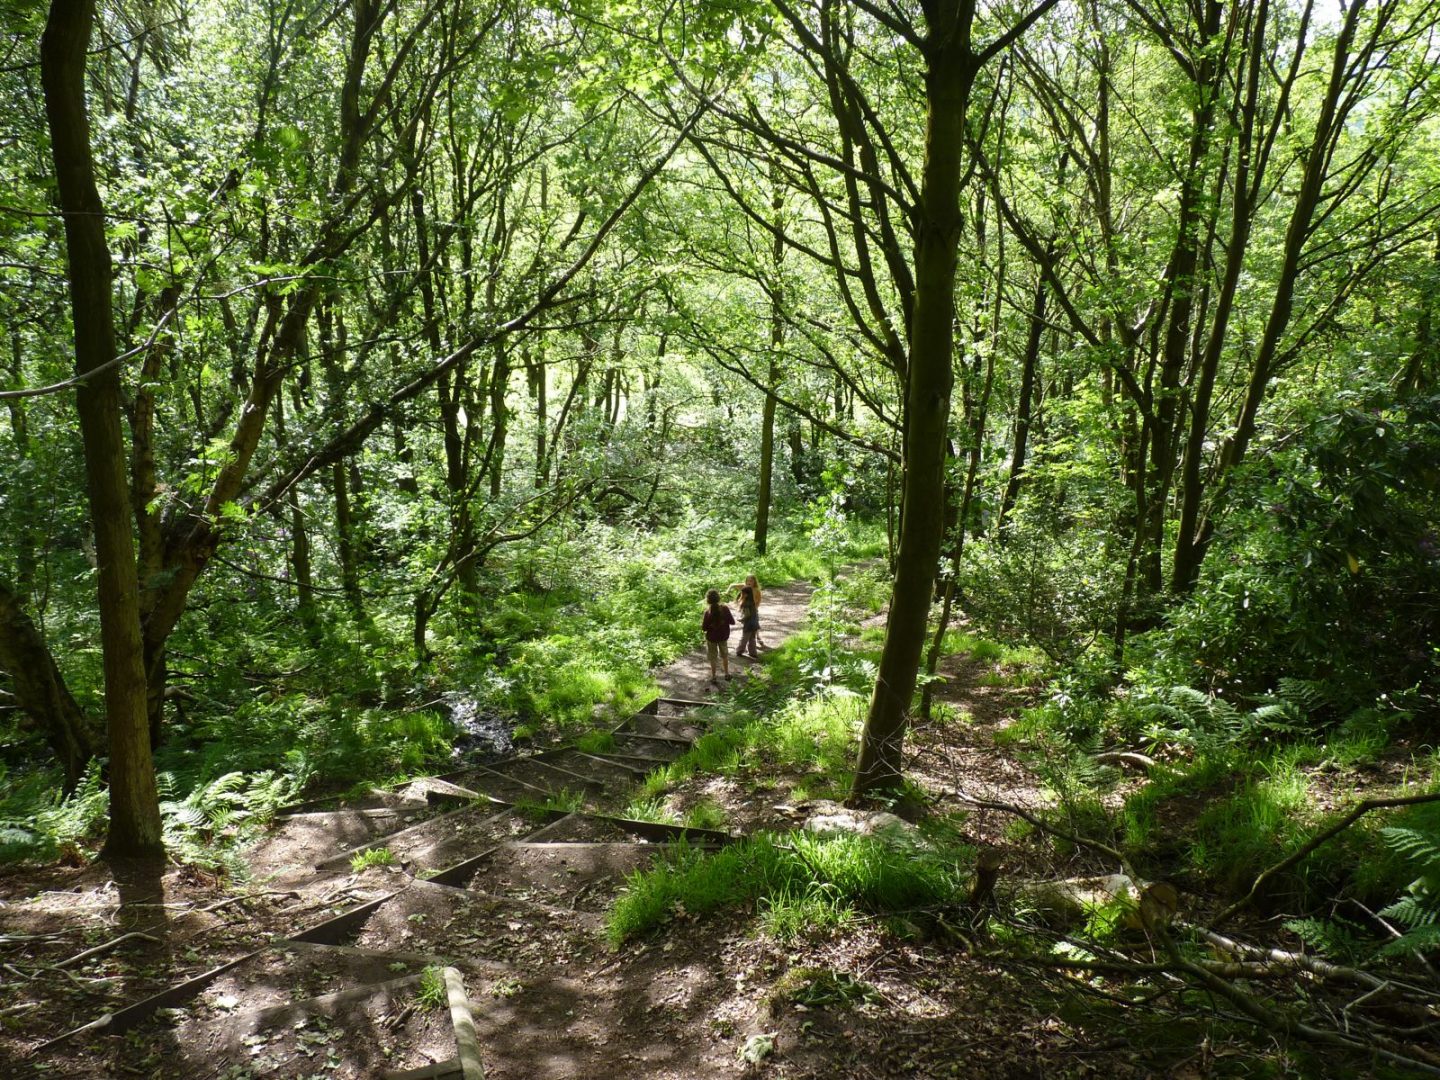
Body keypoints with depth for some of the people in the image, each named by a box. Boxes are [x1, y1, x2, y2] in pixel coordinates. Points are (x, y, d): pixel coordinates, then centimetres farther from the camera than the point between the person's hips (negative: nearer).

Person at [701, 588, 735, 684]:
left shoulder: (708, 612, -23)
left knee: (713, 657, 14)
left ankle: (714, 677, 21)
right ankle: (727, 673, 35)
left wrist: (701, 623, 2)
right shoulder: (725, 608, -17)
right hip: (723, 636, 3)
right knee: (724, 655, 25)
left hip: (712, 637, -3)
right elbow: (732, 622, -10)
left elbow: (704, 628, -18)